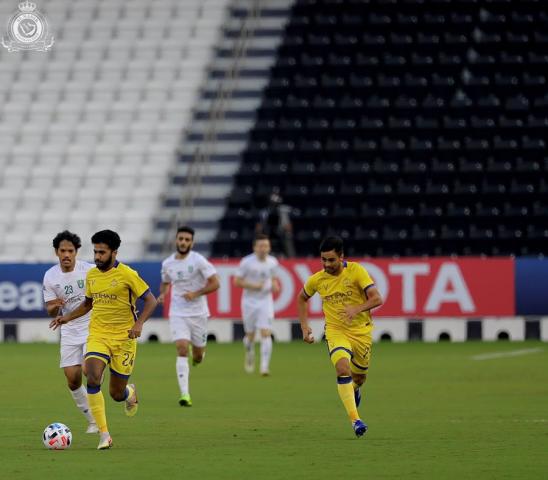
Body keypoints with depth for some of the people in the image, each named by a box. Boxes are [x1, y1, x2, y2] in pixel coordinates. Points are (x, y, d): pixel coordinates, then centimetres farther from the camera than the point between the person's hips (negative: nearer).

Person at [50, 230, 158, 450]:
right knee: (93, 379, -24)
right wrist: (67, 317, 9)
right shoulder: (91, 275, 6)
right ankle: (104, 434, -19)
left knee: (117, 394, 3)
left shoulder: (127, 274, -10)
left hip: (123, 337, -3)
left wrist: (139, 323, -23)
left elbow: (150, 300, -7)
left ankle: (130, 393, 45)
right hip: (98, 334, 3)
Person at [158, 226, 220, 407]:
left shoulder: (198, 260, -9)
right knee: (182, 349, -17)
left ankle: (197, 357, 50)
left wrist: (196, 293, -19)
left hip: (198, 312, -1)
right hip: (177, 313, 1)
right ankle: (185, 394, -20)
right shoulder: (167, 263, 3)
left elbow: (215, 283, -9)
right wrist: (162, 294, 1)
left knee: (198, 355, 8)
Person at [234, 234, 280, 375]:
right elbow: (237, 281, -8)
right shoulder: (247, 262, -11)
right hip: (249, 301, -1)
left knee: (266, 333, -14)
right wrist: (253, 286, -20)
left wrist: (275, 286, -4)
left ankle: (264, 367, -17)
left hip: (266, 301, 1)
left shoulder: (273, 262, 2)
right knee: (250, 334, 9)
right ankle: (249, 354, 43)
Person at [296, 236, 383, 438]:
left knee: (359, 377, 13)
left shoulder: (356, 271, -13)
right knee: (343, 368, -27)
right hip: (335, 330, 0)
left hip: (361, 330, 0)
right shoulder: (317, 280, -4)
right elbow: (301, 299, 17)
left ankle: (354, 390, 54)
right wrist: (304, 326, 7)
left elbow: (377, 299, -19)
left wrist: (357, 309, -36)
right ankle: (355, 420, -27)